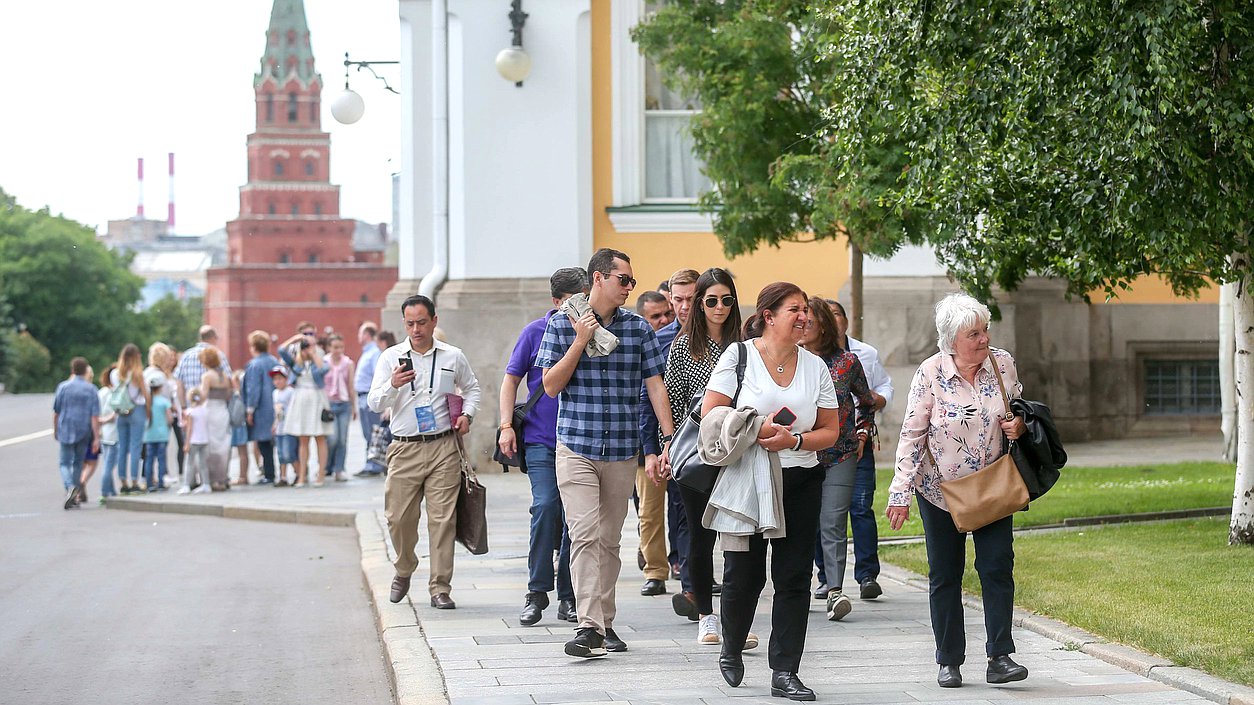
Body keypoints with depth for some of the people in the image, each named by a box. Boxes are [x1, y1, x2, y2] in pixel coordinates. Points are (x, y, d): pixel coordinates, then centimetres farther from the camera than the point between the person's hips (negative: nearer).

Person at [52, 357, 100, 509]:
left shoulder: (63, 387, -2)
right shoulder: (91, 389, -3)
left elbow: (56, 412, 5)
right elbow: (95, 416, -7)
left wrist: (55, 430, 19)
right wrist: (96, 438, -6)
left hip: (66, 430, -1)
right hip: (84, 433, 1)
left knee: (65, 463, 3)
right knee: (78, 463, 14)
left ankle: (70, 487, -25)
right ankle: (74, 497, 15)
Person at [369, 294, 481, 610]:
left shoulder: (453, 357, 8)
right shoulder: (390, 358, 5)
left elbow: (472, 388, 24)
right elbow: (374, 403, -1)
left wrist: (467, 414, 5)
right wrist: (392, 385, -21)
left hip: (444, 447, 0)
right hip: (405, 449, 0)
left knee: (443, 518, -5)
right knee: (399, 517, 0)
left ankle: (440, 587, -1)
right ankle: (404, 571, 27)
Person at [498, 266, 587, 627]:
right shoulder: (535, 332, 2)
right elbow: (511, 379, 7)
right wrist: (506, 427, -1)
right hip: (541, 439, -2)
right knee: (546, 506, -16)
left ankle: (568, 597, 11)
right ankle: (536, 592, -6)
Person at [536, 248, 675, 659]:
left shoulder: (639, 328, 7)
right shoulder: (562, 324, 1)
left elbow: (655, 385, 6)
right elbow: (551, 386, -2)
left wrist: (669, 438, -2)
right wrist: (580, 342, -11)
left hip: (622, 451, 3)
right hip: (577, 447, -3)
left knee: (610, 539, 9)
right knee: (585, 534, -15)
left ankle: (604, 622, 17)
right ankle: (588, 626, -20)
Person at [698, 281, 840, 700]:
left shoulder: (816, 366, 7)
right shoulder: (739, 357, -2)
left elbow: (830, 431, 7)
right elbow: (710, 414, -6)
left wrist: (794, 440, -11)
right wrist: (755, 430, -17)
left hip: (800, 482, 3)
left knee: (794, 579, -1)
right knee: (744, 575, 1)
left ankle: (784, 672, 4)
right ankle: (731, 651, 28)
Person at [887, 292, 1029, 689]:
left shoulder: (1002, 363, -7)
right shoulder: (930, 374, -15)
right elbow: (911, 435, -11)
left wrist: (1019, 426, -13)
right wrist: (900, 493, -14)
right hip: (940, 489, -2)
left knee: (998, 566, -8)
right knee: (944, 575, 6)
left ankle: (1000, 657, -6)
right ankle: (949, 661, 15)